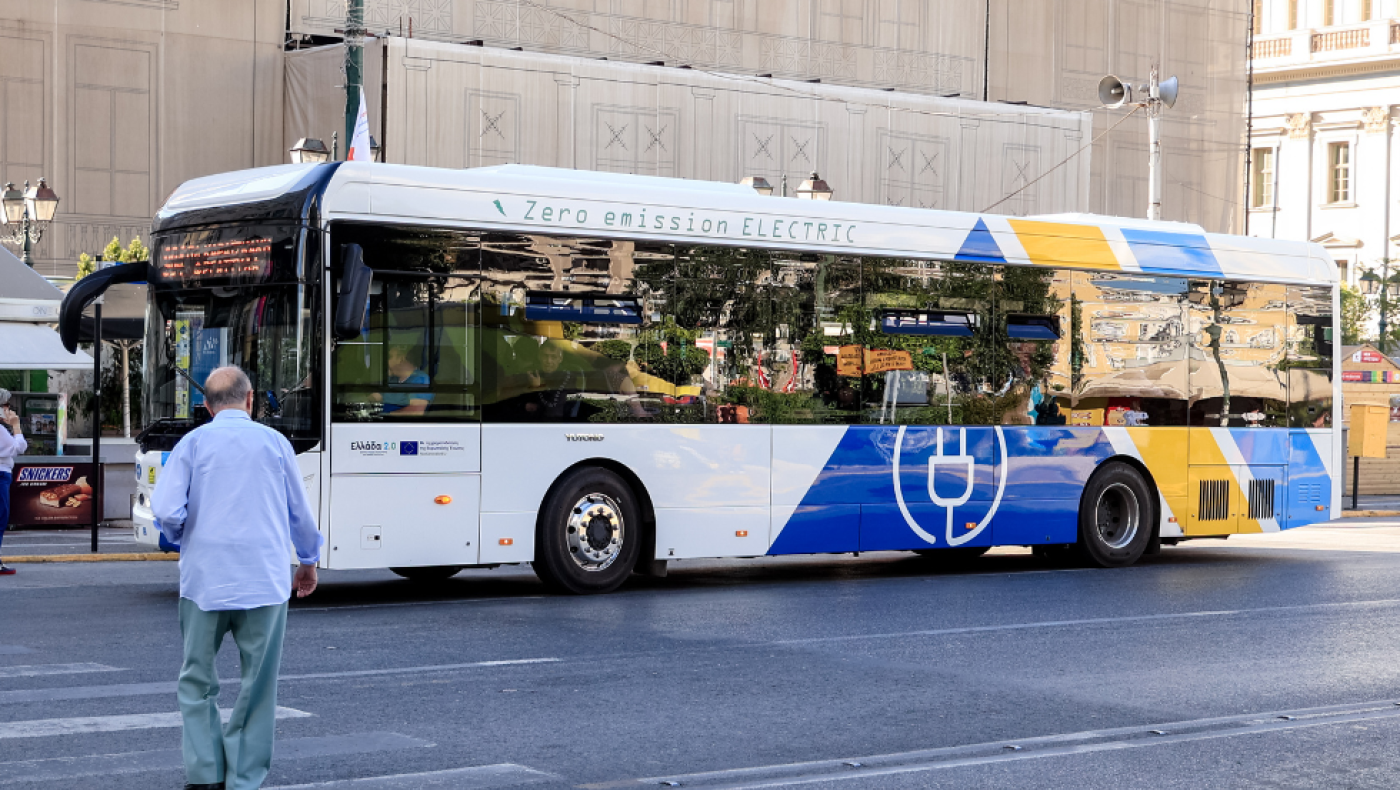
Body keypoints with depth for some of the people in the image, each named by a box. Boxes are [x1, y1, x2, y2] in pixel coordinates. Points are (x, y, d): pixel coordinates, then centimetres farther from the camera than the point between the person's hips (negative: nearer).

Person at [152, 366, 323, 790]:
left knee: (197, 680, 13)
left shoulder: (193, 443, 1)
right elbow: (300, 513, 12)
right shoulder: (274, 442, 4)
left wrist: (184, 541, 14)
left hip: (204, 580, 0)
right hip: (264, 581, 0)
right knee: (258, 686, 7)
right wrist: (309, 562, 29)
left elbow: (166, 512, -8)